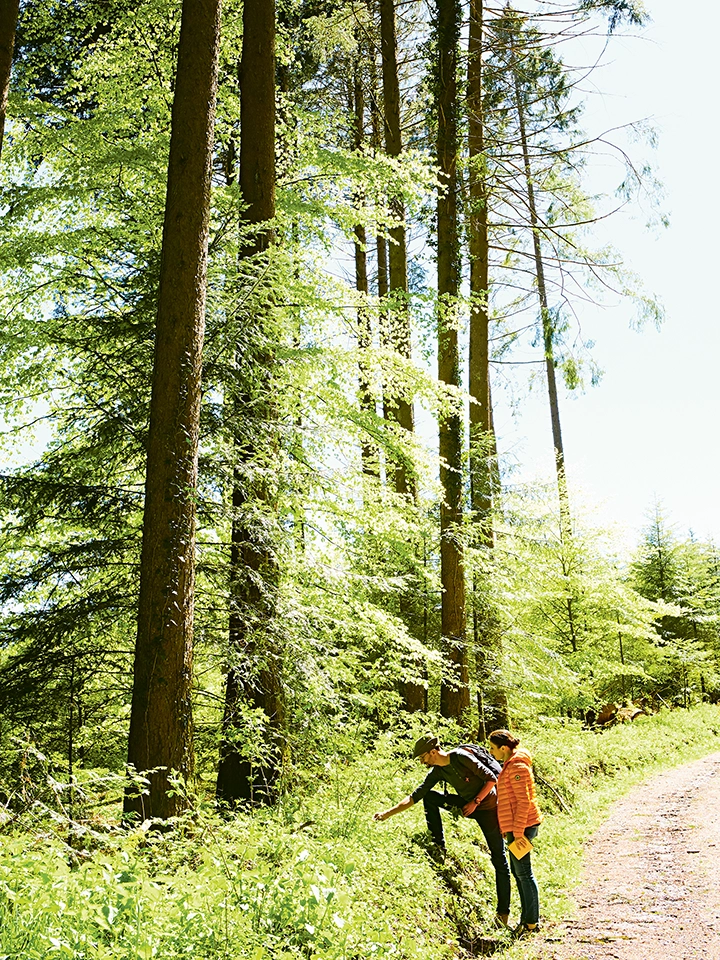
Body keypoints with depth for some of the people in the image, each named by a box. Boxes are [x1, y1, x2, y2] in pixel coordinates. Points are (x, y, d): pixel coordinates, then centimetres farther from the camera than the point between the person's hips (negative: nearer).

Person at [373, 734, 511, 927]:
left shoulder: (461, 757, -23)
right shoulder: (437, 772, -3)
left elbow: (491, 778, -20)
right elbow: (415, 796, 0)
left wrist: (475, 802, -21)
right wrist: (388, 813, -5)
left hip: (487, 807, -6)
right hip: (467, 804, 7)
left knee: (499, 861, -3)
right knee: (428, 796, -3)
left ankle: (503, 912, 7)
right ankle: (439, 848, 1)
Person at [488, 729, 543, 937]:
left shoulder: (517, 767, -17)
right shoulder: (511, 764, 14)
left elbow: (524, 802, -20)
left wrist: (518, 832, -20)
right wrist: (509, 828, 23)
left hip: (521, 826, -10)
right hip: (514, 826, 10)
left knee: (524, 873, -3)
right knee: (518, 872, 14)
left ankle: (531, 922, 5)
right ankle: (528, 918, 22)